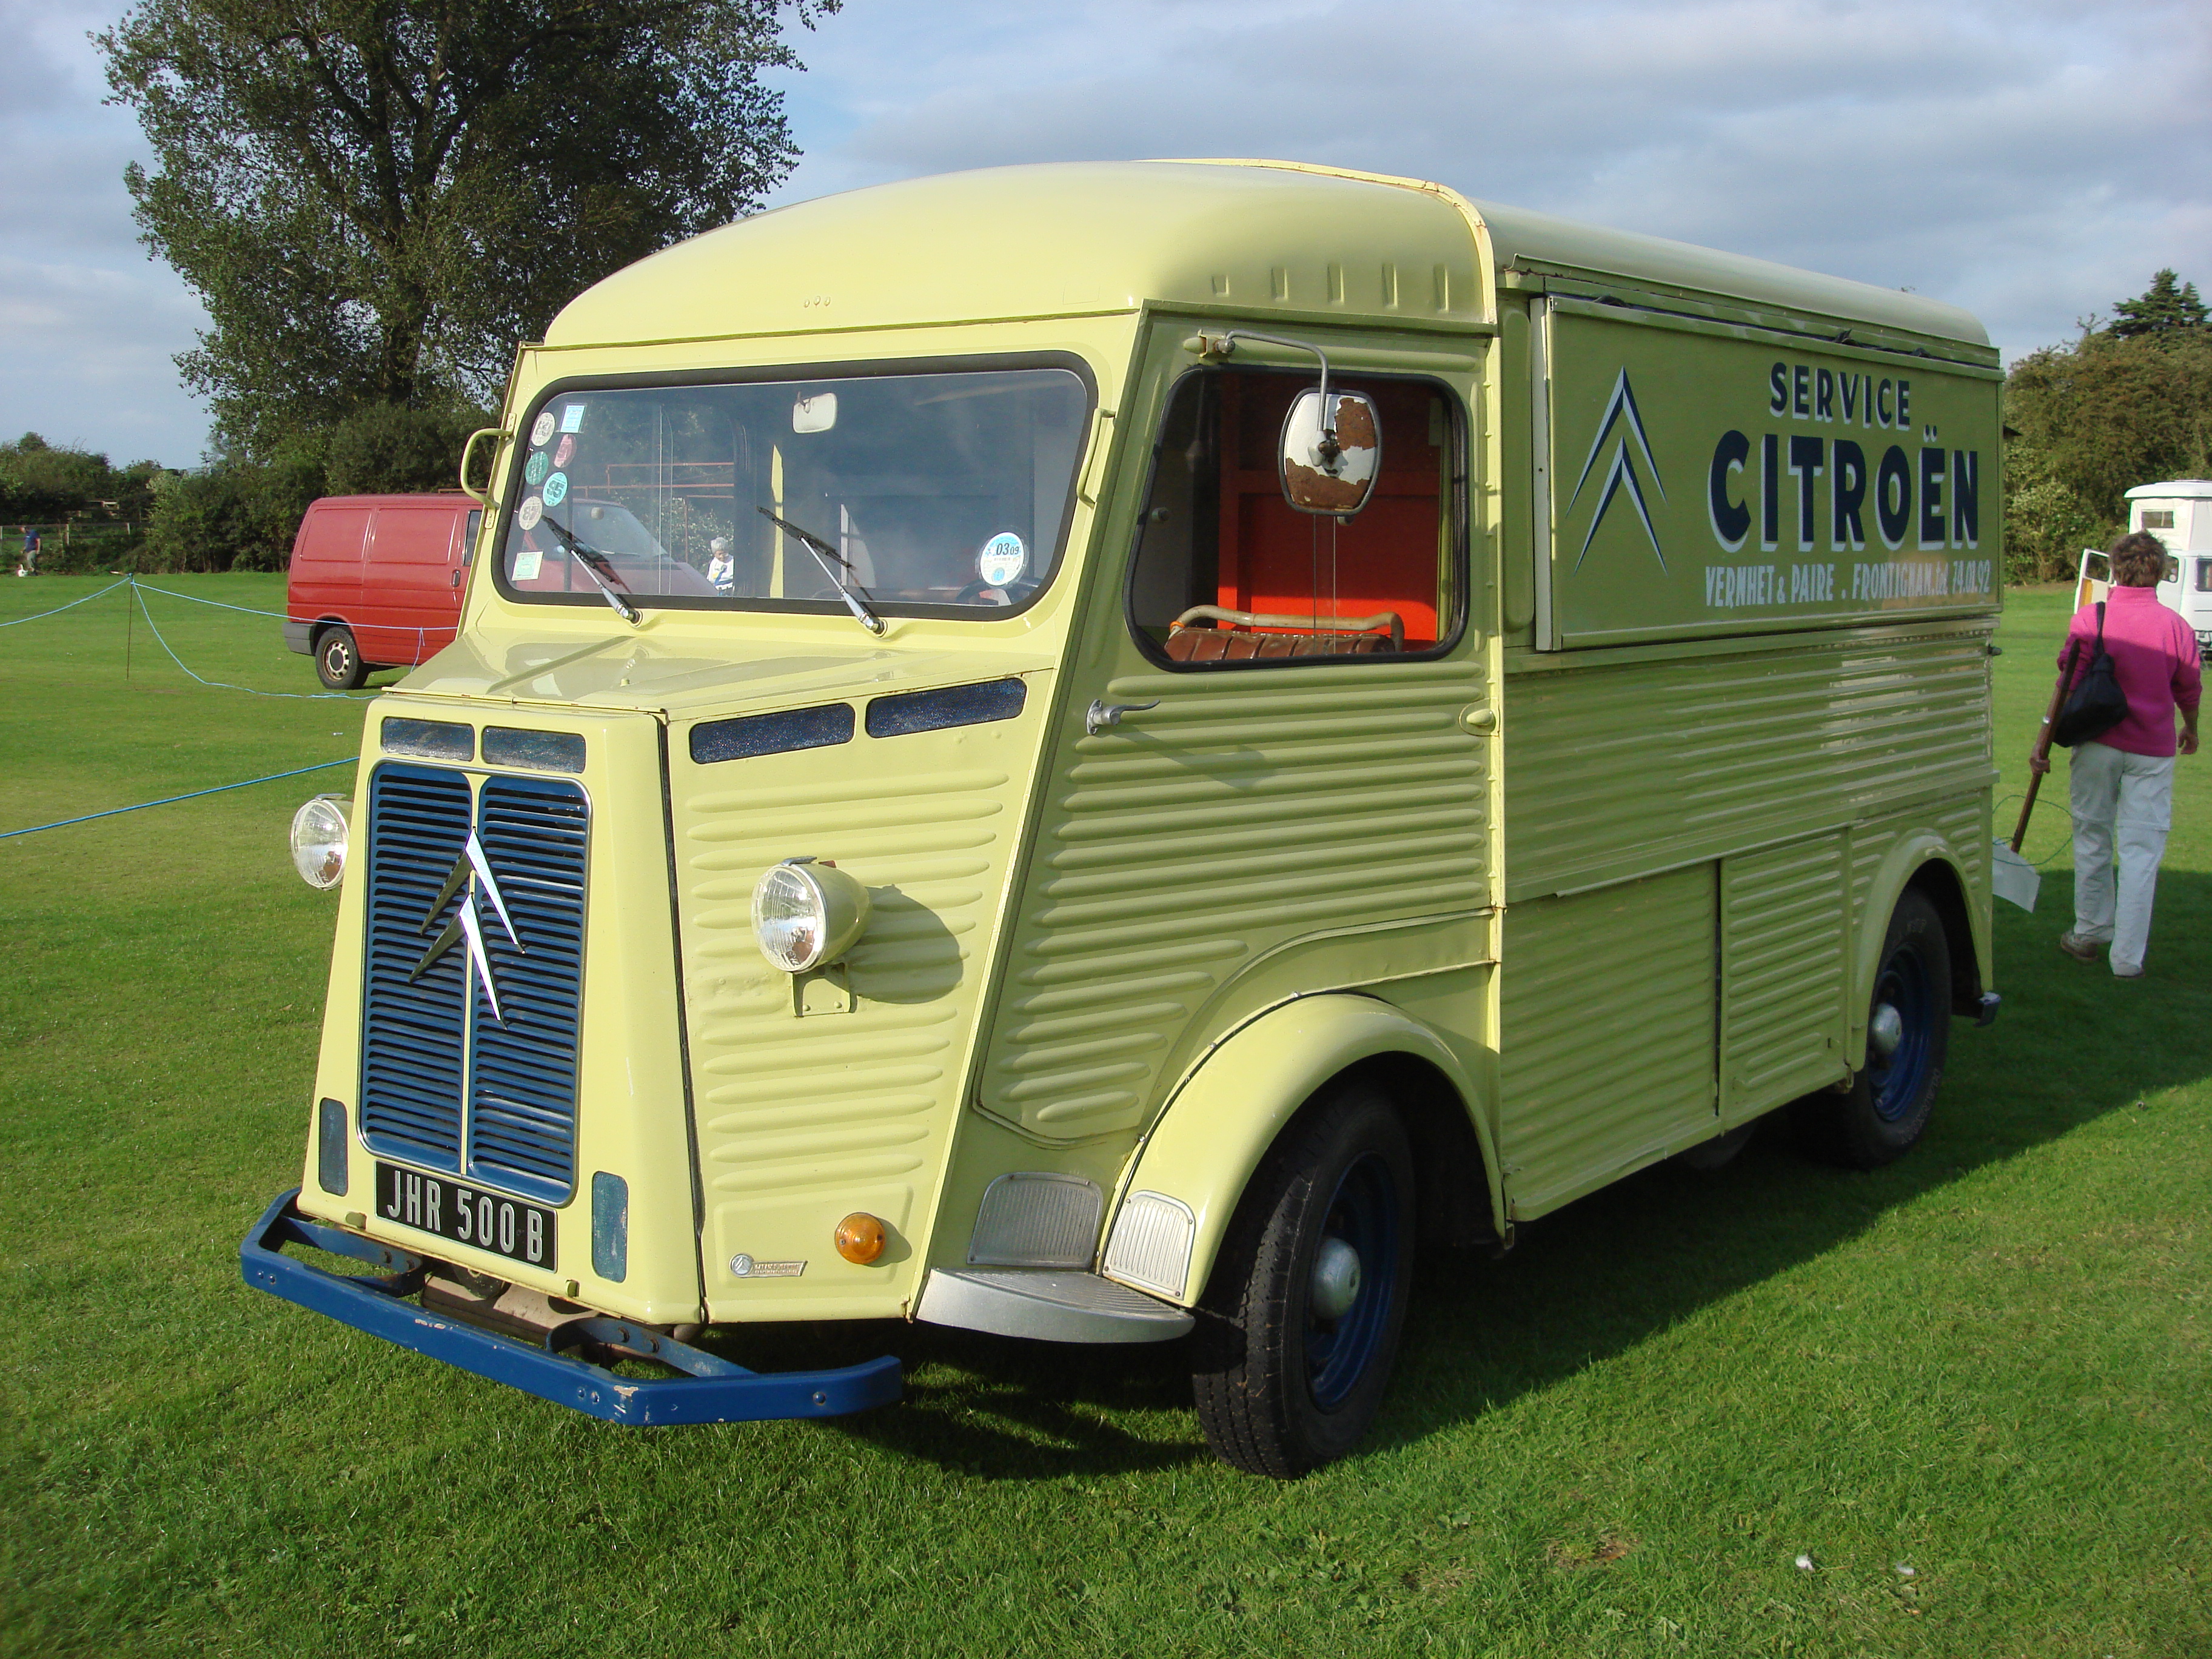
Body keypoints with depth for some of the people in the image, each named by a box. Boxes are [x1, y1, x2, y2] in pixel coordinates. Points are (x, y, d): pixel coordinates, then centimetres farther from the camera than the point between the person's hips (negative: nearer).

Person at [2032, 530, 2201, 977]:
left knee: (2092, 838, 15)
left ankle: (2090, 933, 26)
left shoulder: (2089, 619, -7)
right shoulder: (2176, 626, -4)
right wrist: (2191, 731, 27)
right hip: (2152, 751, 0)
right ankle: (2127, 956, 1)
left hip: (2097, 746, 0)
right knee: (2141, 849, 2)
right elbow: (2189, 692, 8)